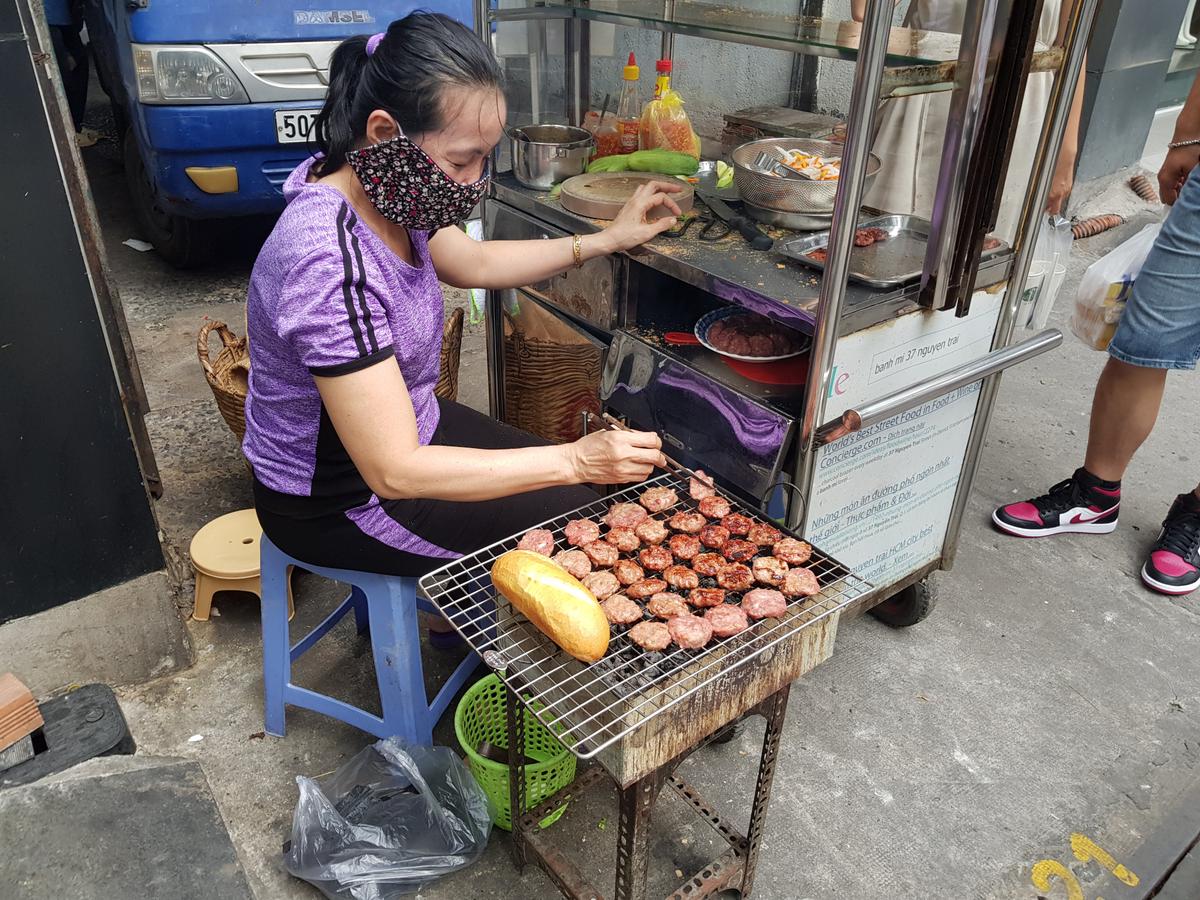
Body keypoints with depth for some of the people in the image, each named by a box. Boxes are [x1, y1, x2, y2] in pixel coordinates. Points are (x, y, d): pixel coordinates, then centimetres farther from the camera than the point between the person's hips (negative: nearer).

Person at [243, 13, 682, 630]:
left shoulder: (382, 193, -9)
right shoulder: (331, 262, -36)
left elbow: (475, 262, 11)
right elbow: (394, 471, -33)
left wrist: (608, 240, 6)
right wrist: (575, 460, -33)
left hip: (398, 426, 8)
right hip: (334, 499, -8)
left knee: (562, 483, 13)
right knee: (568, 520, -2)